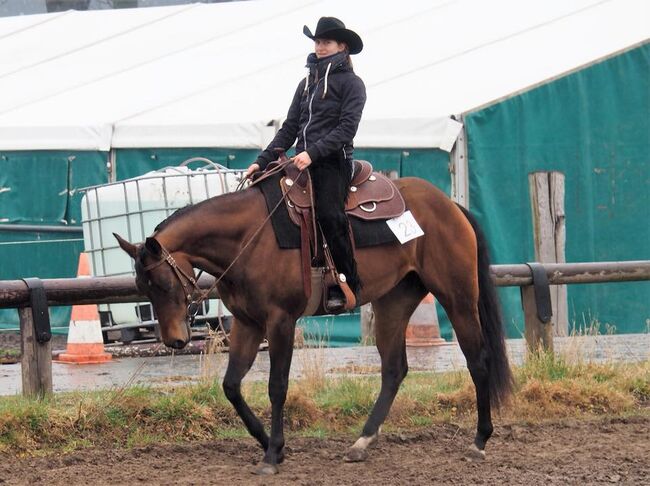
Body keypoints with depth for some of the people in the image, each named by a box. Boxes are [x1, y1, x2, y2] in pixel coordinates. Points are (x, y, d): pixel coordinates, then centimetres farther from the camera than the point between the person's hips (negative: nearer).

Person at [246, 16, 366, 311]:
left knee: (328, 214, -25)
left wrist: (313, 153, -21)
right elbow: (290, 129, 20)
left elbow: (347, 127, -10)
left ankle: (348, 285, -19)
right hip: (304, 163, 7)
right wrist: (262, 162, 11)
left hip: (334, 162, -7)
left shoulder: (351, 82, 1)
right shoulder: (307, 83, 20)